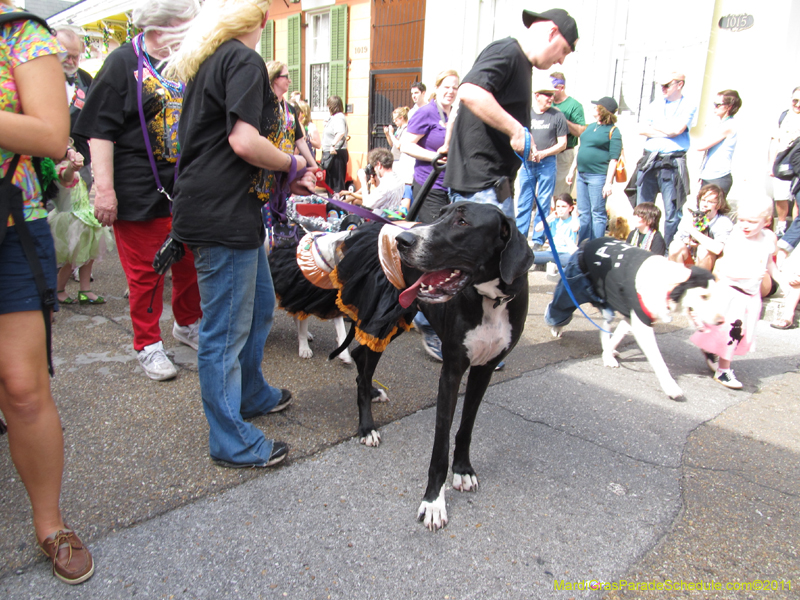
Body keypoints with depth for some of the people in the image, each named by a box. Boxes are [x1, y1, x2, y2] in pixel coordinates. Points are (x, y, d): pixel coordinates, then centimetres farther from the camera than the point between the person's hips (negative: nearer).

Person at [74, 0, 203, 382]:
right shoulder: (124, 63, -6)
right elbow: (101, 131, -10)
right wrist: (104, 188, -17)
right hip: (141, 192, -5)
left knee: (191, 262, 13)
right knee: (145, 271, 3)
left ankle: (188, 325, 33)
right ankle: (148, 345, 17)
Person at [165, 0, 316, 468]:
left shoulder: (211, 59, 18)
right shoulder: (244, 61, -11)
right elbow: (244, 142, -23)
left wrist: (284, 179, 16)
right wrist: (292, 164, -5)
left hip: (233, 210, 10)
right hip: (222, 215, -10)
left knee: (260, 304, 22)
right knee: (227, 330, -1)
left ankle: (251, 394, 40)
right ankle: (232, 442, 12)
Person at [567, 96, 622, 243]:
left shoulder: (613, 131, -6)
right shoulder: (590, 127, 16)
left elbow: (614, 159, -11)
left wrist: (609, 182, -17)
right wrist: (572, 171, 19)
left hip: (598, 176, -7)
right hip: (582, 175, 8)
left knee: (597, 213, -2)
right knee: (583, 213, 11)